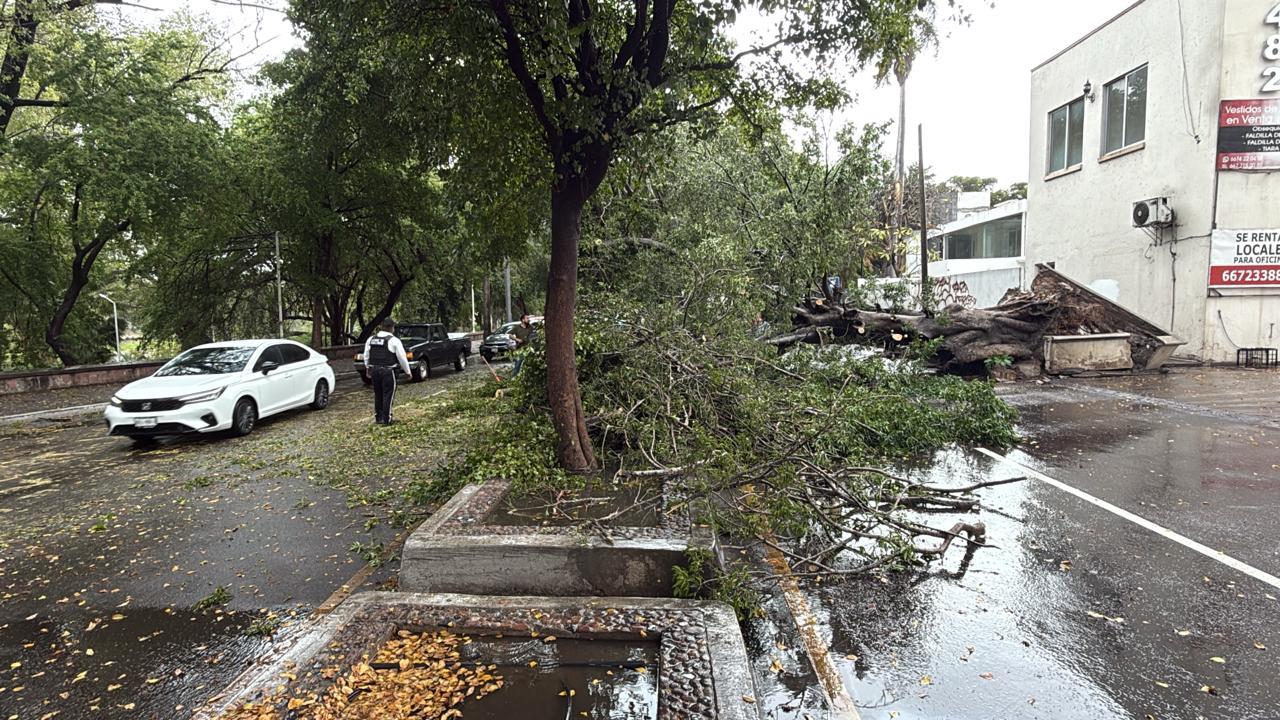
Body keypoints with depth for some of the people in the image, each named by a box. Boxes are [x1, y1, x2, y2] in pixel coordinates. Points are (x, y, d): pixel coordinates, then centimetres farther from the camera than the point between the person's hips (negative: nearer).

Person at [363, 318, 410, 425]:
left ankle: (378, 418, 24)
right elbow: (402, 358, -8)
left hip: (374, 370, 6)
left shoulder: (371, 339, 7)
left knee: (378, 395, 16)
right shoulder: (394, 340, -10)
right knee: (388, 395, 1)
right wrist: (407, 371, 3)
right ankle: (386, 419, 2)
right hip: (388, 371, -6)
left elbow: (366, 356, 15)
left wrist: (368, 368, 28)